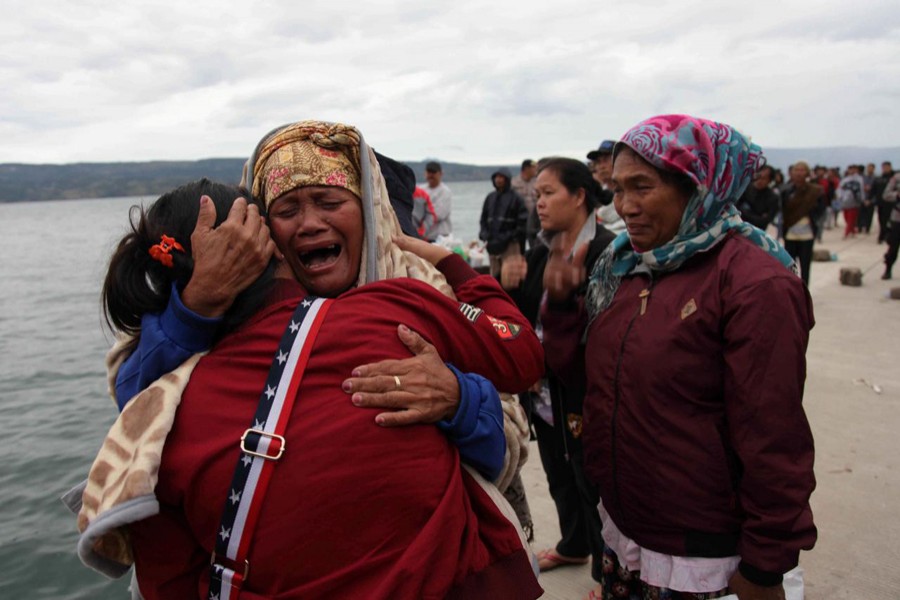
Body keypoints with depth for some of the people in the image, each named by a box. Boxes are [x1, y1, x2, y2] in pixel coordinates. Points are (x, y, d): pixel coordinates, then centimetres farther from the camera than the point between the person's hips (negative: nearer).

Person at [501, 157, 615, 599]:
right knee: (559, 475, 24)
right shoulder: (539, 254, 5)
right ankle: (573, 544, 48)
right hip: (544, 390, 8)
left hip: (586, 396, -7)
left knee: (592, 482, 8)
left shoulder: (607, 253, -19)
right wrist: (509, 287, -10)